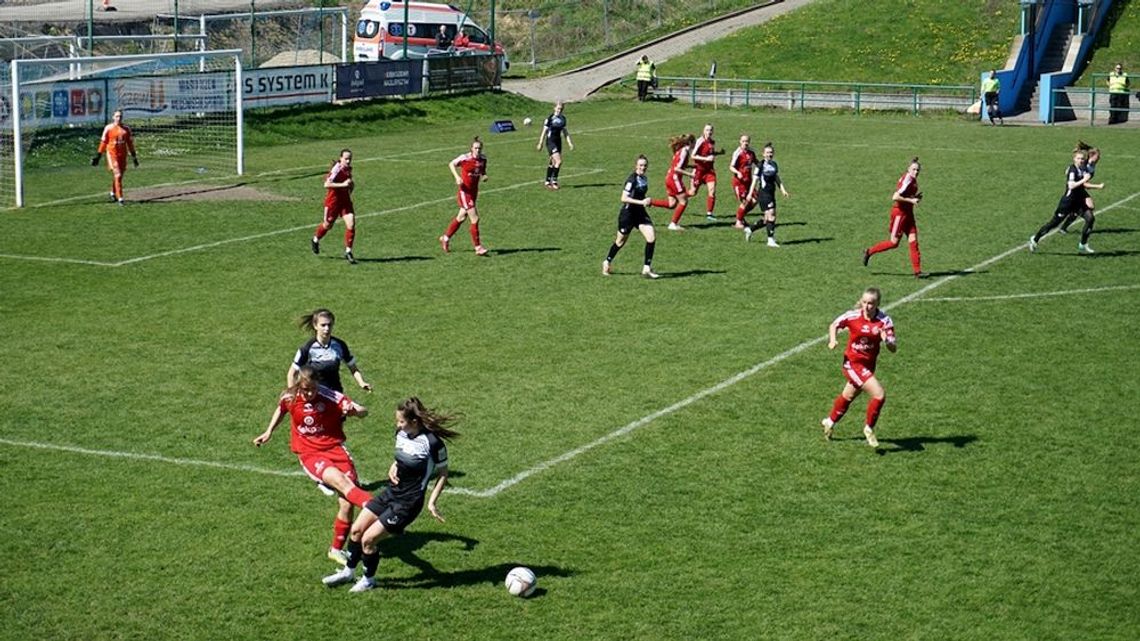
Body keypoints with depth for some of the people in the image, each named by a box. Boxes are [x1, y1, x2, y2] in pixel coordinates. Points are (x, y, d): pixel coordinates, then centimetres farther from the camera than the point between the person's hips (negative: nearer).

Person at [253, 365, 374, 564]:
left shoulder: (330, 397, -12)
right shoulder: (290, 398, -3)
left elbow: (363, 412, -14)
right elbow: (281, 409, 23)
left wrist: (352, 410, -36)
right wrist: (269, 432, 19)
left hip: (335, 447, 1)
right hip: (309, 453, 0)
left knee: (346, 502, -7)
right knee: (339, 479, -32)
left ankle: (337, 549, 13)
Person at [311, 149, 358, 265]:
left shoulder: (348, 168, 3)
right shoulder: (336, 169, -21)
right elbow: (326, 184, -31)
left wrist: (351, 185, 5)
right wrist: (342, 184, -34)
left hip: (345, 200, 6)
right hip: (333, 200, -6)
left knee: (351, 224, -10)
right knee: (328, 225, 13)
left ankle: (348, 252, 0)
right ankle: (315, 240, 45)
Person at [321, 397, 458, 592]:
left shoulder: (432, 443, -22)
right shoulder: (401, 433, -2)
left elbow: (443, 474, -9)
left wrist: (432, 502, -14)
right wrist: (393, 467, -3)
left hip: (407, 503, -7)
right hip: (390, 493, 7)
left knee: (368, 539, -7)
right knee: (357, 530, 10)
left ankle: (369, 580, 19)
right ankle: (348, 572, 33)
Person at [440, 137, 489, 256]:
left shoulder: (483, 159, -1)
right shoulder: (465, 158, -16)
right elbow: (451, 164, 0)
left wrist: (484, 176, -7)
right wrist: (457, 177, -14)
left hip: (474, 192, 7)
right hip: (464, 192, -7)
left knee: (461, 217, 19)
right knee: (475, 219, -11)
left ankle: (445, 238, 38)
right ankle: (478, 247, -5)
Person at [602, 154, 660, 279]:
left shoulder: (644, 178, 5)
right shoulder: (632, 179, -20)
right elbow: (624, 198, -25)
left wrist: (647, 201, 3)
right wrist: (641, 202, -29)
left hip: (640, 213, 6)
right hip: (627, 213, -6)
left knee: (652, 237, -10)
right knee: (621, 241, 10)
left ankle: (647, 268, -2)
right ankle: (607, 263, 34)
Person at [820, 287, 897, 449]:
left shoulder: (885, 320, -13)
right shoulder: (852, 316, -16)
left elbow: (893, 349, -15)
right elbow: (834, 325, 3)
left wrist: (887, 340, -36)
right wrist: (832, 340, -14)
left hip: (869, 365, 4)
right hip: (853, 363, -4)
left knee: (848, 397, 25)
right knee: (879, 394, -19)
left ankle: (830, 422, 52)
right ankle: (869, 429, 3)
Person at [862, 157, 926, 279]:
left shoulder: (913, 180, 10)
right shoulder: (907, 180, -19)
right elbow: (895, 197, -25)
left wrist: (916, 197, 6)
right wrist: (911, 200, -24)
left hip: (908, 213, 9)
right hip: (899, 212, -9)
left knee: (913, 241, 1)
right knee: (894, 242, -3)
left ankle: (917, 271, -1)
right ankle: (869, 252, 17)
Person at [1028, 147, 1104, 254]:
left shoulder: (1083, 169, 6)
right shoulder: (1072, 170, -18)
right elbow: (1071, 185, -31)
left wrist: (1098, 186, 10)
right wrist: (1083, 180, -31)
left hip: (1078, 201, 7)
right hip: (1068, 201, -7)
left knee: (1090, 218, -9)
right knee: (1055, 222, -1)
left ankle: (1083, 245, 2)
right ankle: (1035, 239, 17)